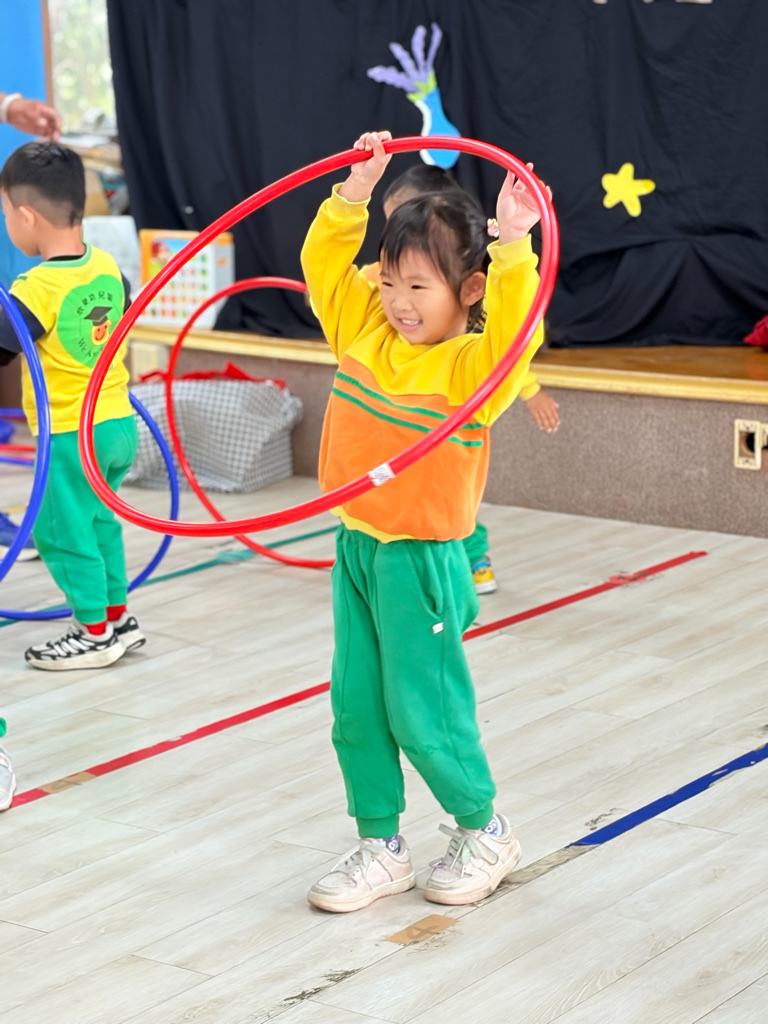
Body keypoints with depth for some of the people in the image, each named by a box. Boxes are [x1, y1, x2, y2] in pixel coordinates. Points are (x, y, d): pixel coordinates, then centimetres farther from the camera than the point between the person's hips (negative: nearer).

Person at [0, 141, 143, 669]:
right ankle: (118, 616, 30)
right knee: (99, 521, 23)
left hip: (70, 435, -8)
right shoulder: (107, 266, 0)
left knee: (62, 531, 7)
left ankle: (95, 631, 15)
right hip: (119, 424, 8)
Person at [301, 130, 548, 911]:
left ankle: (484, 832, 24)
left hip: (421, 560, -7)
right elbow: (326, 261, 11)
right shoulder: (363, 333, 5)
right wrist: (356, 190, 3)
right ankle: (381, 848, 23)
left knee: (424, 714, 2)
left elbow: (513, 328, -33)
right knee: (356, 712, 11)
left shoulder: (470, 365, -14)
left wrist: (512, 245, -42)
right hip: (356, 549, 7)